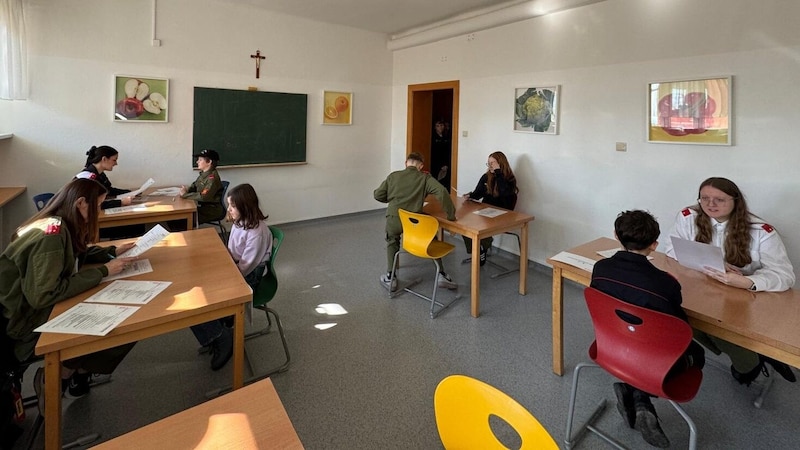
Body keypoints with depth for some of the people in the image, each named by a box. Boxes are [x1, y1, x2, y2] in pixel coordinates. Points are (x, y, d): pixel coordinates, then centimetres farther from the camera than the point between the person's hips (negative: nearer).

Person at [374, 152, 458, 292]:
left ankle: (390, 278, 29)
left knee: (392, 242, 33)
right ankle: (441, 275, 22)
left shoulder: (393, 176, 8)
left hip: (393, 219, 1)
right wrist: (451, 214, -7)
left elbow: (377, 195, 10)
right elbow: (441, 191, -13)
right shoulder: (425, 177, 4)